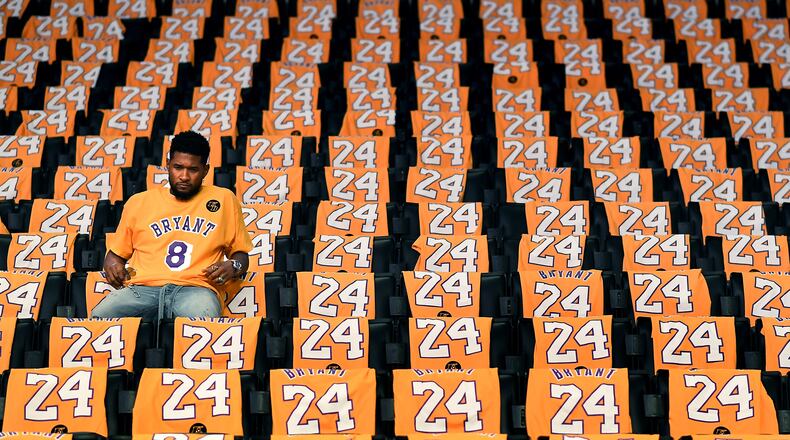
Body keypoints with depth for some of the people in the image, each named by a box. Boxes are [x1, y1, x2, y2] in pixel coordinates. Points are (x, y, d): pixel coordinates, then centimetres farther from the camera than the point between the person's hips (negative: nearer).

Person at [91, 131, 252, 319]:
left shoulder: (224, 199, 19)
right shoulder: (138, 202, 22)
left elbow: (241, 254, 23)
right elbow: (116, 253, 28)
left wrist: (232, 267, 0)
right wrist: (112, 265, 5)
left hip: (196, 288, -2)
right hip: (142, 288, 3)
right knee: (98, 319, -30)